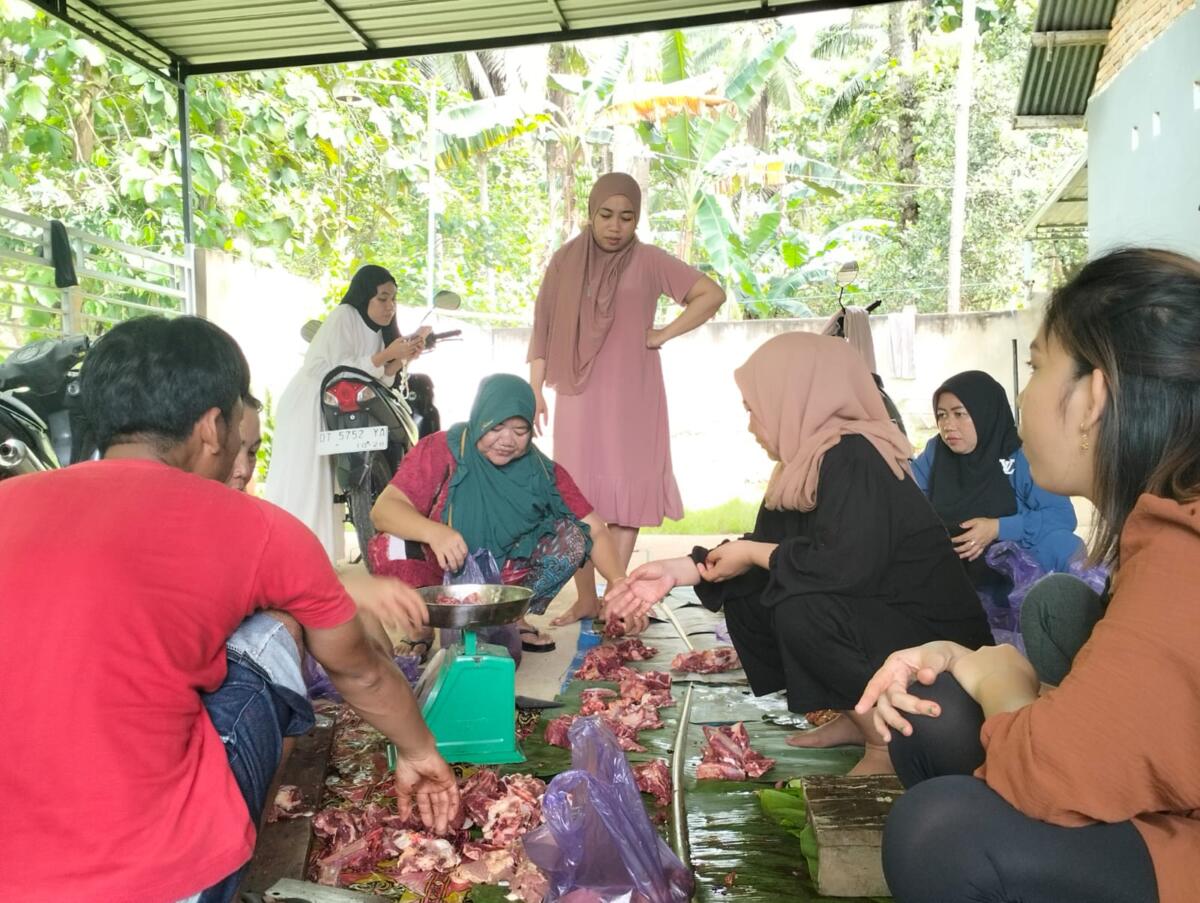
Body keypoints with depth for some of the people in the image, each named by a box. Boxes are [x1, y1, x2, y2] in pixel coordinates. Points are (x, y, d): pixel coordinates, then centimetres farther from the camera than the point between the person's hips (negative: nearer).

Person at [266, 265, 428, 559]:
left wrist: (403, 358, -9)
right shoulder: (343, 317, -15)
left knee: (322, 489, 7)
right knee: (300, 488, -8)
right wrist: (386, 355, -24)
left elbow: (377, 379, 4)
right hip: (307, 409, -8)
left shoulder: (376, 329, 9)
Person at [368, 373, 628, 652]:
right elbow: (383, 509, -25)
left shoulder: (543, 471, -9)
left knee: (571, 535, -15)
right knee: (391, 548, -31)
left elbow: (594, 530, -12)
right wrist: (434, 532, -45)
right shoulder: (441, 451, -16)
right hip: (443, 574, -2)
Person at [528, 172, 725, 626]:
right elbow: (544, 328, 7)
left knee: (627, 494, -2)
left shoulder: (649, 260, 0)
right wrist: (535, 388, 2)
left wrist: (663, 335, -4)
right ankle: (585, 598, 11)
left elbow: (712, 293, 1)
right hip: (578, 396, 2)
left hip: (631, 397, -2)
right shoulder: (565, 260, 6)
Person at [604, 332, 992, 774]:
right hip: (872, 625, 9)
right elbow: (764, 544, 7)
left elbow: (846, 565, -33)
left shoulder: (854, 458, -23)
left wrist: (753, 554, -18)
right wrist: (677, 570, -3)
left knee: (800, 610, -31)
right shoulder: (807, 464, 3)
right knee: (744, 598, 7)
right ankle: (855, 719, 12)